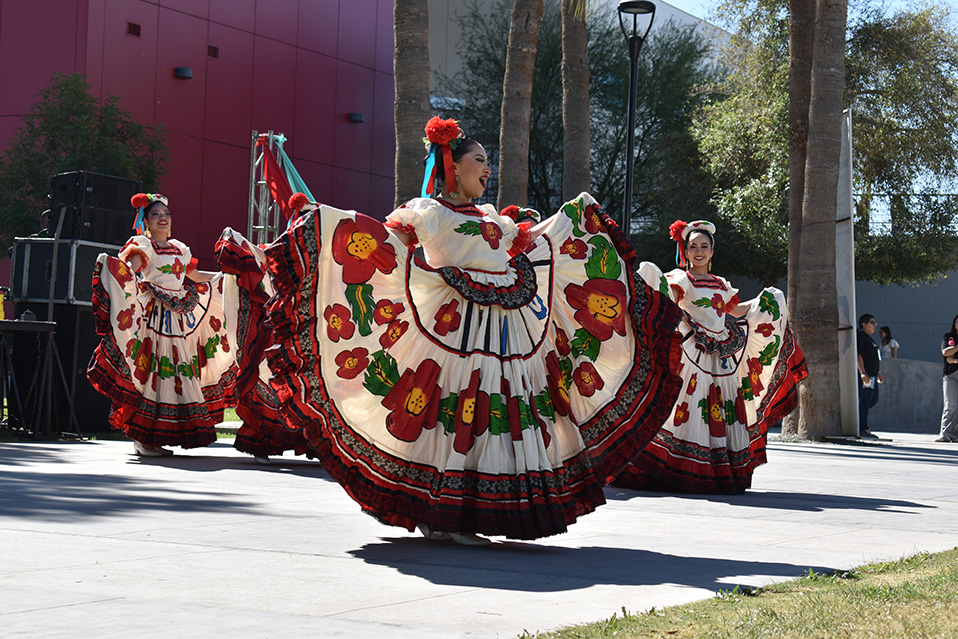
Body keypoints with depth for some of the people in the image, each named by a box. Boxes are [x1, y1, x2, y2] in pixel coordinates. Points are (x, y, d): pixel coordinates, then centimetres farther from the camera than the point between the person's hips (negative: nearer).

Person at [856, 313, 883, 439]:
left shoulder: (868, 338, 21)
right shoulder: (860, 337, -11)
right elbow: (858, 356, -20)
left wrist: (878, 373, 28)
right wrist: (863, 373, -27)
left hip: (872, 375, 11)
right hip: (865, 375, -11)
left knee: (874, 400, 12)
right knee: (865, 401, -8)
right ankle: (863, 430, -6)